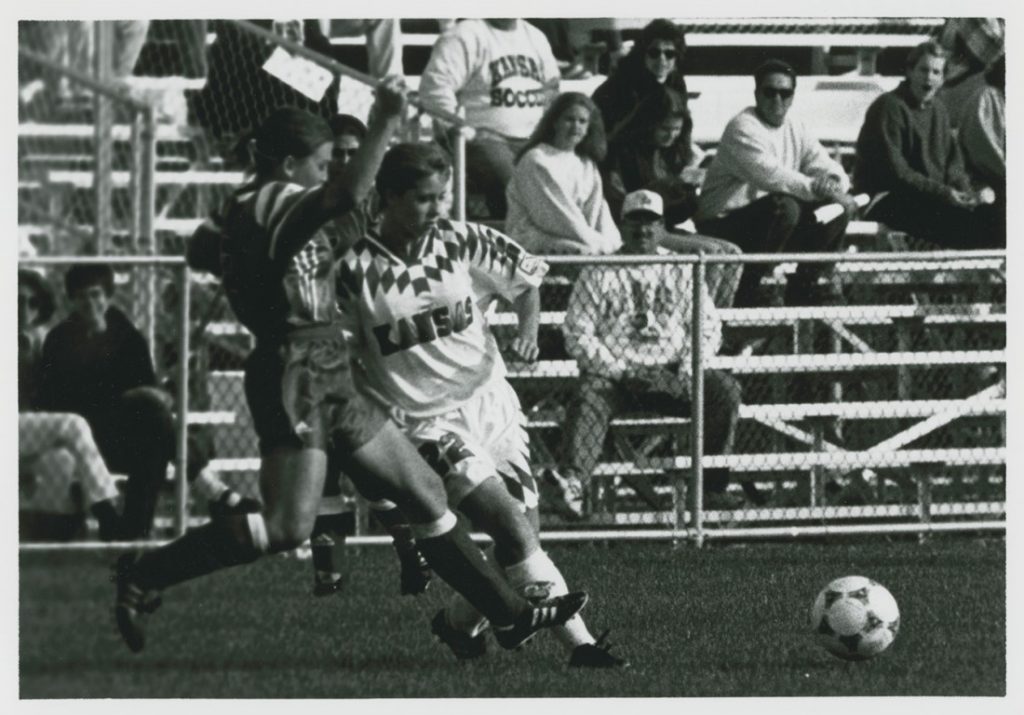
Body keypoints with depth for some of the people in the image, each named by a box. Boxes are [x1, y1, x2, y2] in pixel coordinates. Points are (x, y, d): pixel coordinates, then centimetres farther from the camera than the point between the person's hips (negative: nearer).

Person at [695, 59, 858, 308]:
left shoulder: (795, 128, 10)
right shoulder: (742, 128, -16)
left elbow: (825, 166, 7)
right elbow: (769, 175, -30)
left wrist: (836, 184, -18)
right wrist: (817, 188, -36)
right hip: (723, 224, -8)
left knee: (841, 207, -1)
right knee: (785, 206, -35)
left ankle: (805, 285, 6)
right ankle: (746, 289, -22)